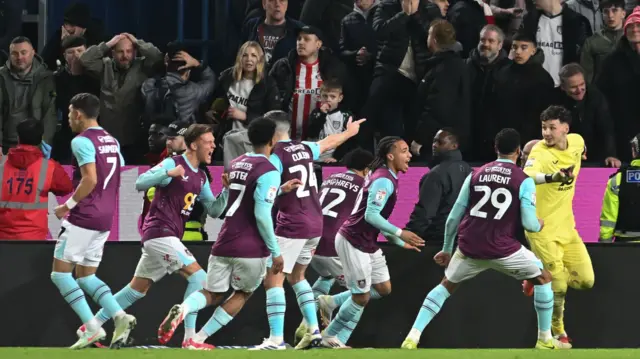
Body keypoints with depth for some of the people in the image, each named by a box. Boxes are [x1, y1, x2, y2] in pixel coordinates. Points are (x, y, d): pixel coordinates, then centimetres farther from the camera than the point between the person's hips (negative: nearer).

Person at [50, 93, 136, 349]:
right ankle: (119, 316, -5)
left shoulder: (82, 141, -12)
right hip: (105, 218, 9)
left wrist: (68, 206, -12)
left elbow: (90, 179, -21)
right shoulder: (112, 142, 14)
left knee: (60, 273, -1)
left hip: (83, 216, -9)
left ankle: (92, 327, -11)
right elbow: (119, 180, 18)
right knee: (85, 276, 15)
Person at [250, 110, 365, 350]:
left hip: (292, 226, -8)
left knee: (273, 280, -7)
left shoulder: (276, 156, -13)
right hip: (315, 223, 8)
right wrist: (350, 132, 48)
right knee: (296, 276, 24)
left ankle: (276, 340, -16)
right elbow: (329, 142, 29)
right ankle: (314, 331, 21)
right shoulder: (304, 149, 9)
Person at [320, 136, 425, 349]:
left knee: (383, 288, 12)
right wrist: (400, 234, -29)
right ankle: (332, 337, 14)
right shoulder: (384, 180, -20)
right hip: (353, 242, -10)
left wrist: (401, 242, 17)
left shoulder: (385, 178, 11)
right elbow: (371, 215, -28)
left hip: (368, 243, 10)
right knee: (362, 297, -2)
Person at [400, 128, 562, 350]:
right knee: (543, 279, 19)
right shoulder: (524, 181, -1)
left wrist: (447, 249, 24)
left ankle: (412, 338, 11)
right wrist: (539, 225, 18)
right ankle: (545, 340, 18)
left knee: (446, 286, 25)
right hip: (502, 248, -3)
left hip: (469, 247, 3)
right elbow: (529, 223, -7)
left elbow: (454, 216, 12)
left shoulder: (475, 175, 10)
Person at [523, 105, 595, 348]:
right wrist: (551, 177, -63)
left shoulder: (577, 142, -4)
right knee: (558, 287, -6)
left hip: (567, 227, 6)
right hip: (543, 229, -6)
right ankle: (558, 333, 19)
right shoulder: (540, 152, -23)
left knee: (585, 280, 2)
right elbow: (527, 174, -47)